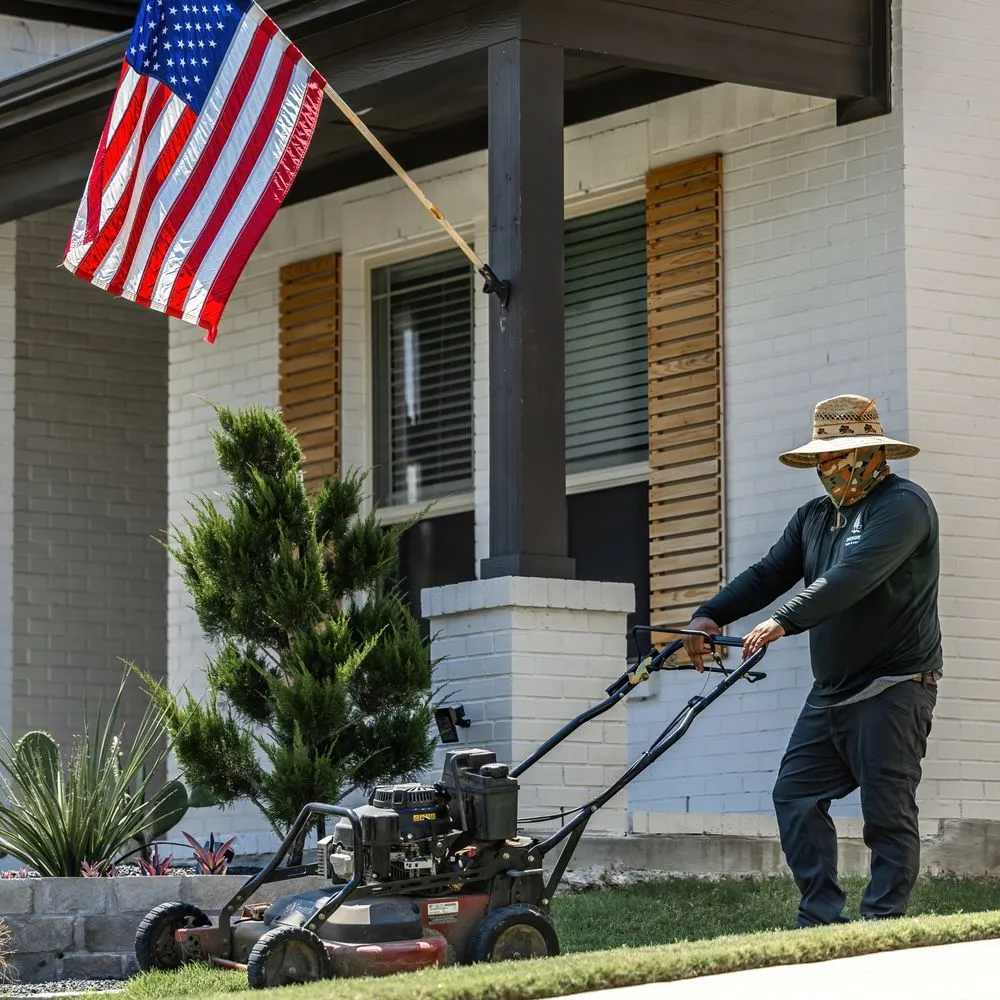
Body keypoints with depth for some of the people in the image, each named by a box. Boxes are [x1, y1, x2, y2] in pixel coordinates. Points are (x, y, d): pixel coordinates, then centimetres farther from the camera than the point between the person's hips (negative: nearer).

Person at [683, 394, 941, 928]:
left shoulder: (903, 504, -11)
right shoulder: (814, 516, 17)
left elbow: (854, 576, -25)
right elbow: (769, 573, 12)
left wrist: (784, 622, -33)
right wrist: (711, 615, -5)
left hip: (893, 688, -9)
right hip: (831, 692, 9)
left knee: (887, 814, -7)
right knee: (794, 796, 2)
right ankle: (822, 920, 4)